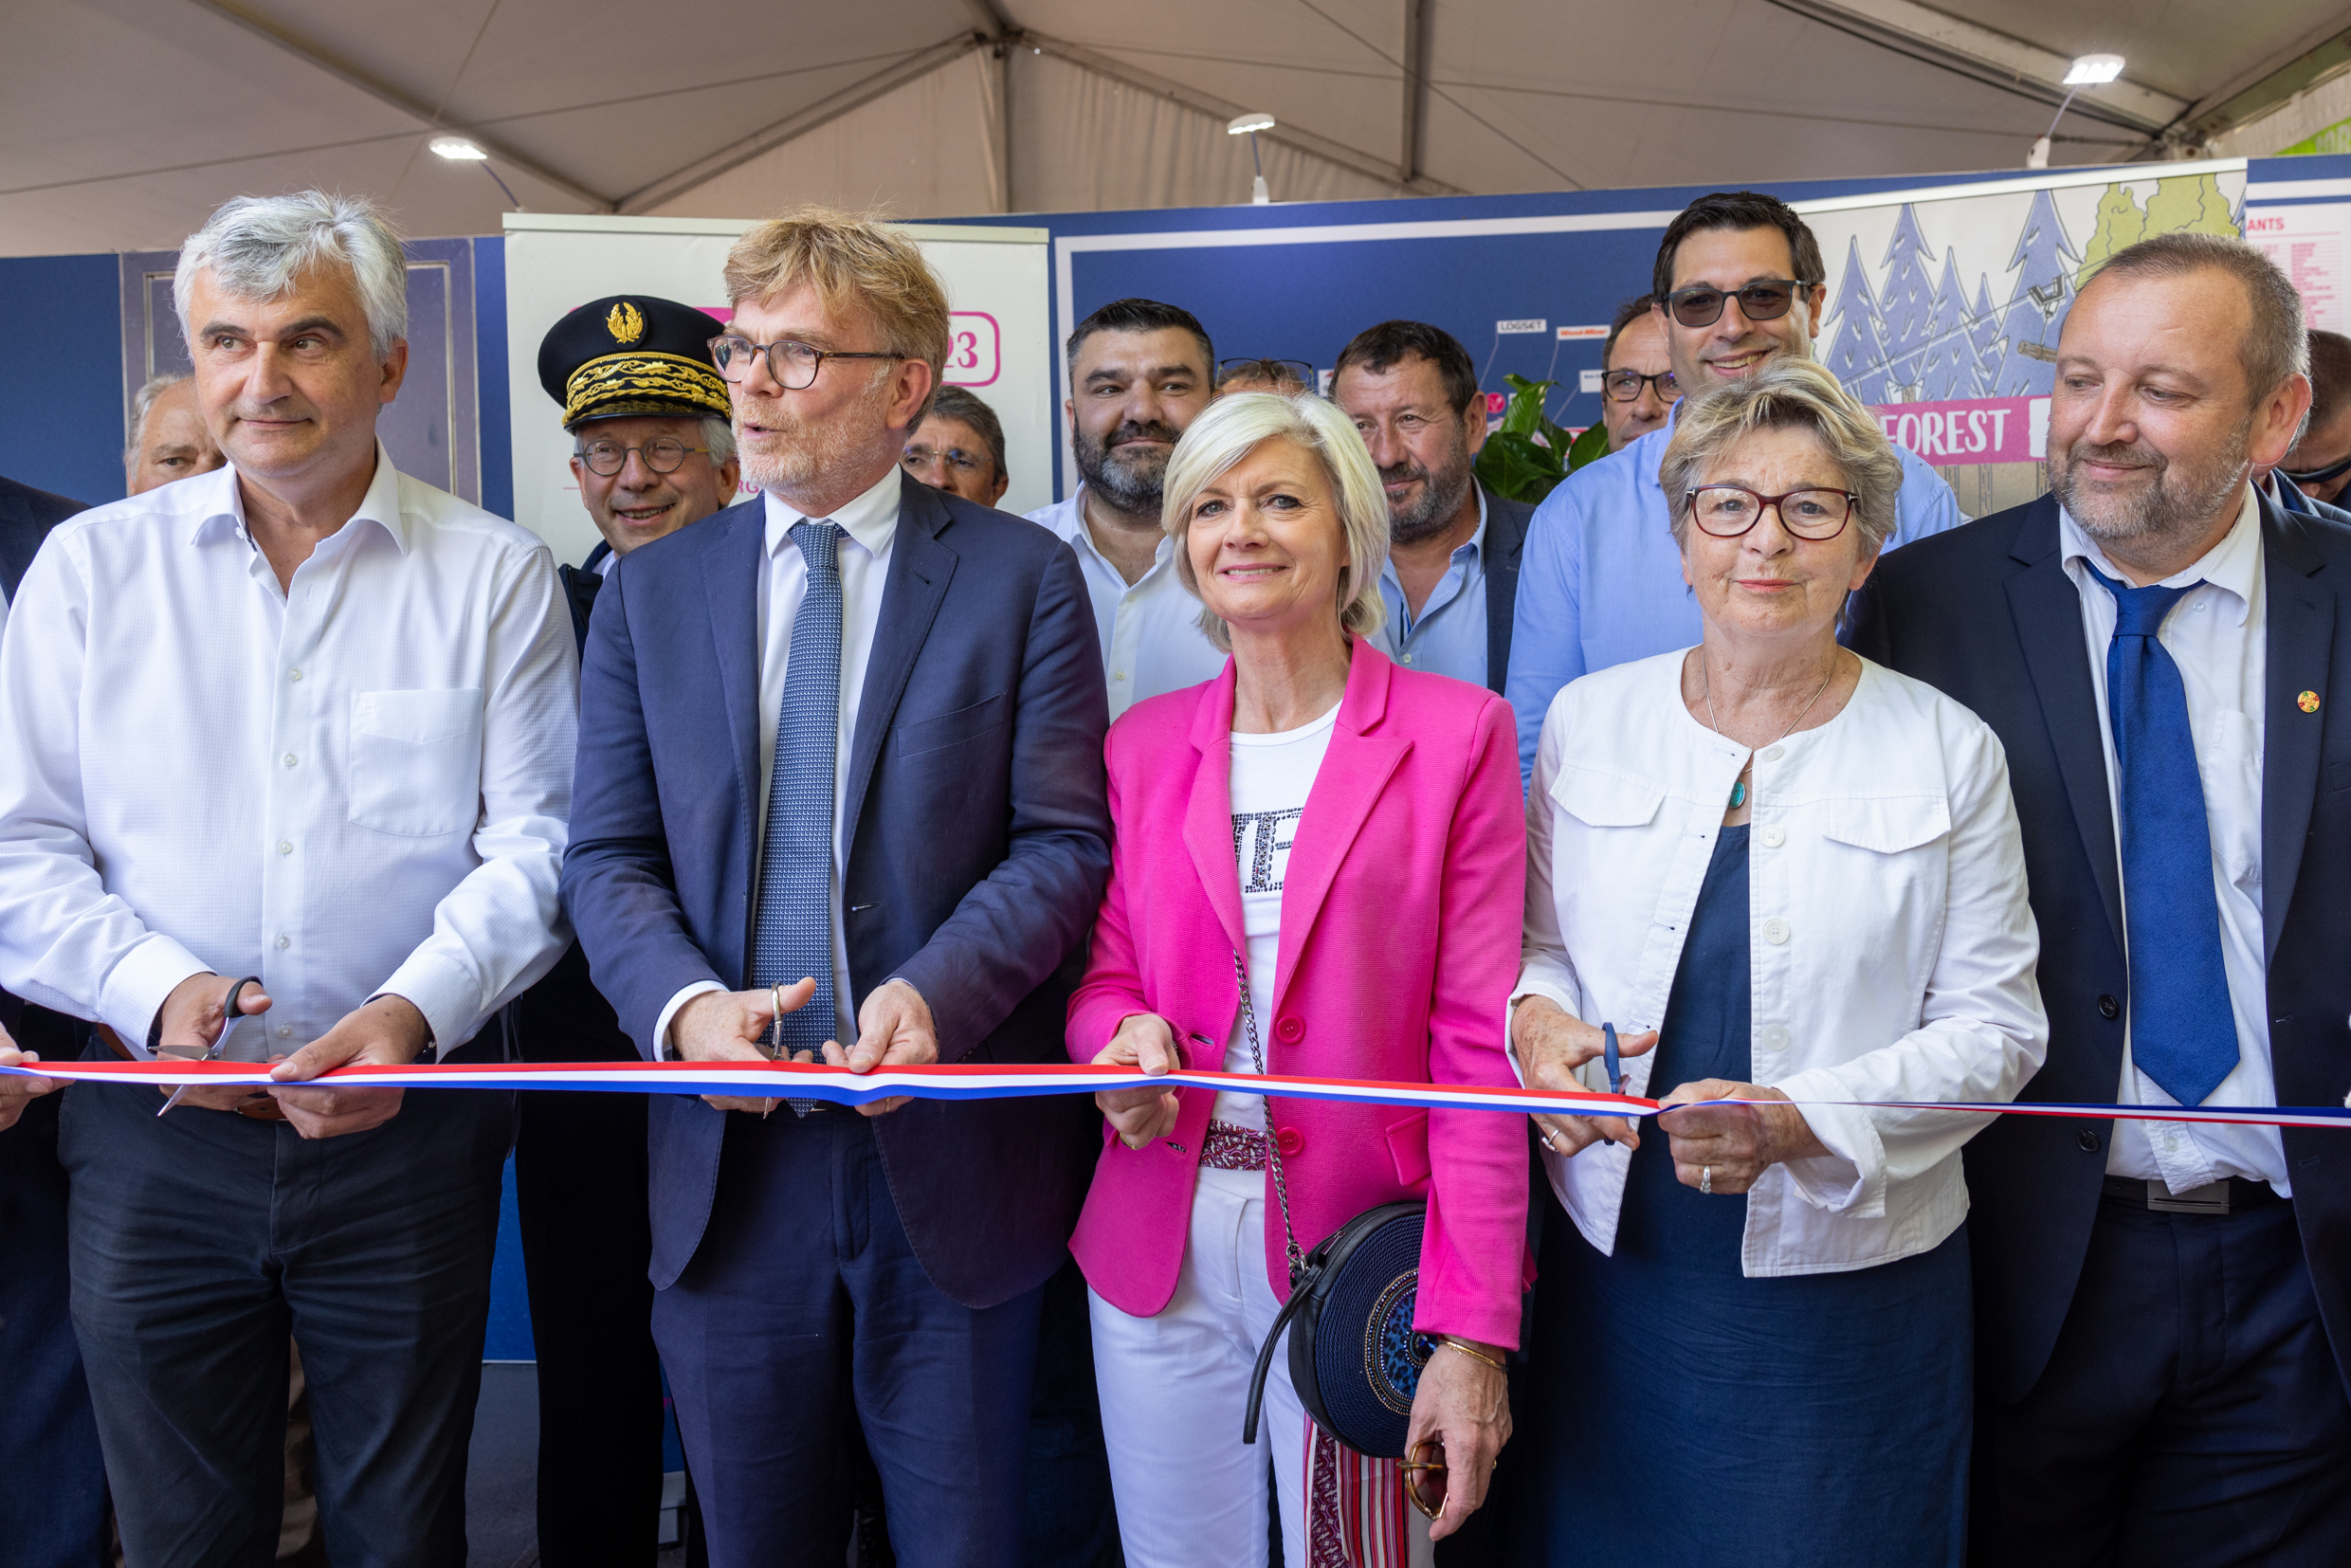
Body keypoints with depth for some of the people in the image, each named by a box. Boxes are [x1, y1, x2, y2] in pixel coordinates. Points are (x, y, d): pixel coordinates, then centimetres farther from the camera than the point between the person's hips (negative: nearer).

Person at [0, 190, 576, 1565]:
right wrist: (153, 983, -16)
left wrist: (417, 1008, -19)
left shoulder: (494, 575, 1)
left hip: (409, 1131, -1)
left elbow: (537, 841, -3)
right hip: (154, 1136, 1)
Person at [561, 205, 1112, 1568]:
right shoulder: (649, 593, 8)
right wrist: (682, 1000, -15)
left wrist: (937, 992, -23)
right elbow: (610, 856, 4)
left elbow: (1064, 842, -7)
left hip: (948, 1148, -2)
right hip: (731, 1154, 3)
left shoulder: (1023, 577, -2)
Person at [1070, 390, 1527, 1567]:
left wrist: (1473, 1331, -13)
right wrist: (1123, 1033, -13)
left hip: (1355, 1242, -3)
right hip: (1160, 1240, 3)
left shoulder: (1456, 734, -3)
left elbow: (1476, 1043, -7)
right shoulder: (1140, 744, 7)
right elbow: (1103, 973, 12)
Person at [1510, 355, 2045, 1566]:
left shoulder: (1949, 752, -3)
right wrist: (1538, 1020, -12)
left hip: (1851, 1275, -1)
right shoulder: (1589, 720, 2)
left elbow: (1995, 1025, -4)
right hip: (1618, 1260, 2)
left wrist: (1800, 1120, -19)